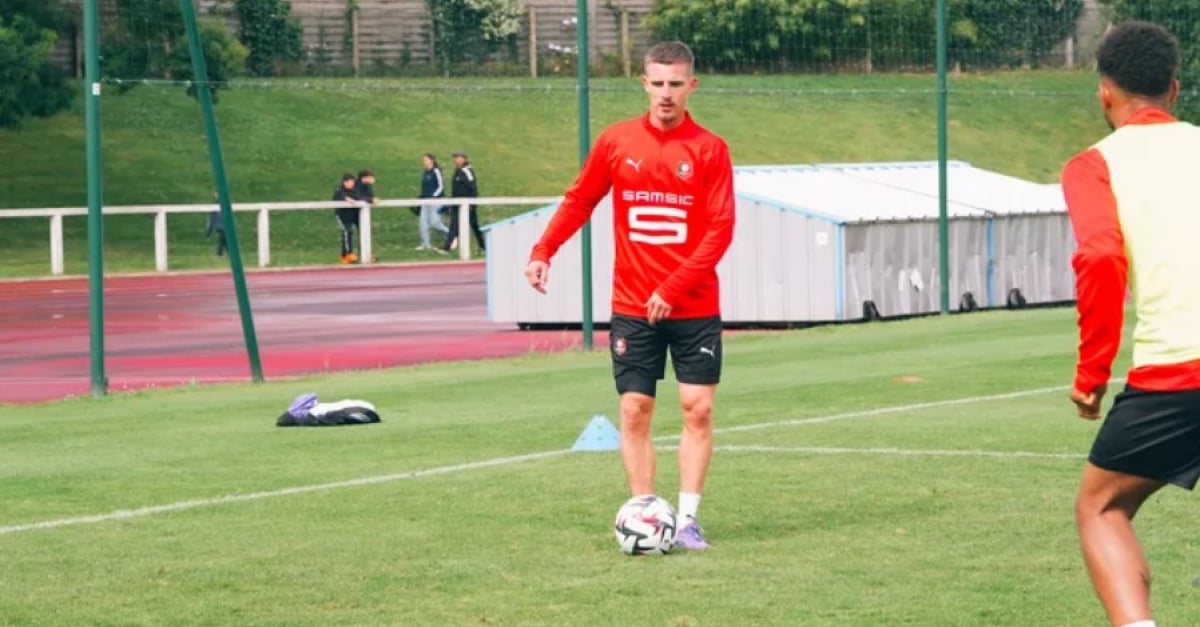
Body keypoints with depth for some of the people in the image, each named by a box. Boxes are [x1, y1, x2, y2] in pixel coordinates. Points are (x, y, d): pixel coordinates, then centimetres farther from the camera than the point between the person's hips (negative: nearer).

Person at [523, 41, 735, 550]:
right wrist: (543, 251, -4)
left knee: (698, 410, -5)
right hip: (631, 308, 1)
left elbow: (720, 229, -7)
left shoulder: (709, 149, -4)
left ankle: (687, 521, 1)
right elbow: (579, 200, 11)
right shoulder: (616, 141, 2)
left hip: (694, 307, -1)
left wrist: (674, 289, -16)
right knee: (634, 413, 0)